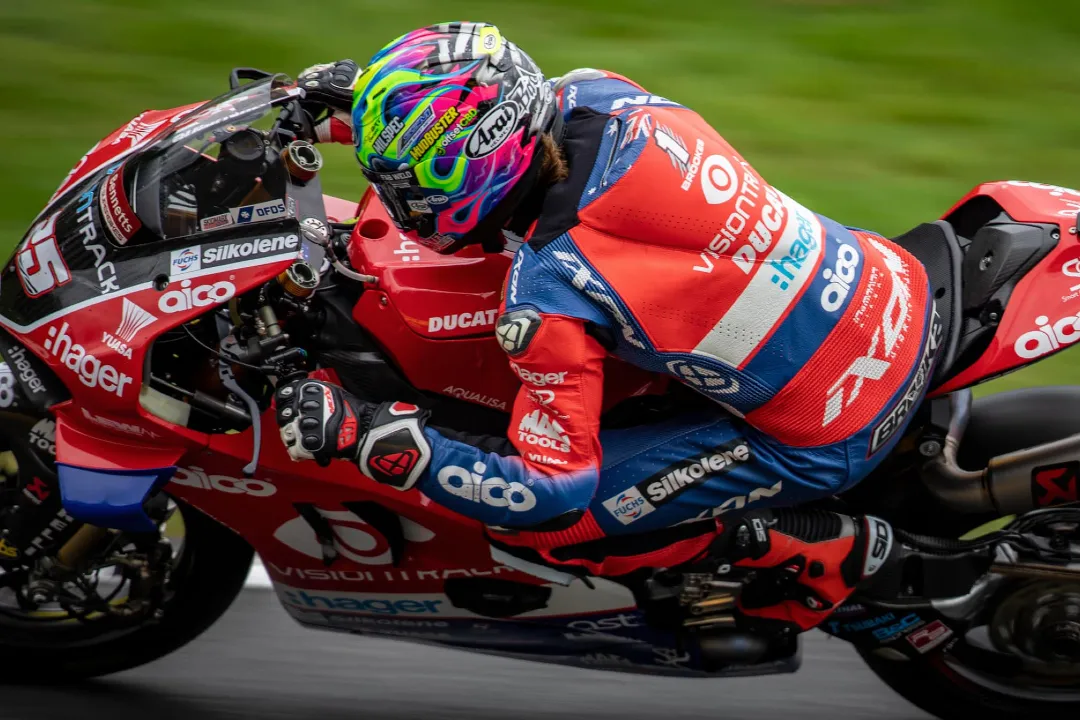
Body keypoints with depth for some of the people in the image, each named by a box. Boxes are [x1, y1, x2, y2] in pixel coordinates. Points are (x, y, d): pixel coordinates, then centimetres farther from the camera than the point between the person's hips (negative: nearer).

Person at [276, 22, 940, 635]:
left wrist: (369, 434, -20)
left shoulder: (548, 300, -26)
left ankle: (821, 552, 4)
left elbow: (551, 487, -19)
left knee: (539, 524, -2)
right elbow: (508, 108, 19)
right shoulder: (600, 97, -7)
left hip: (831, 440, -8)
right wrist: (363, 93, 14)